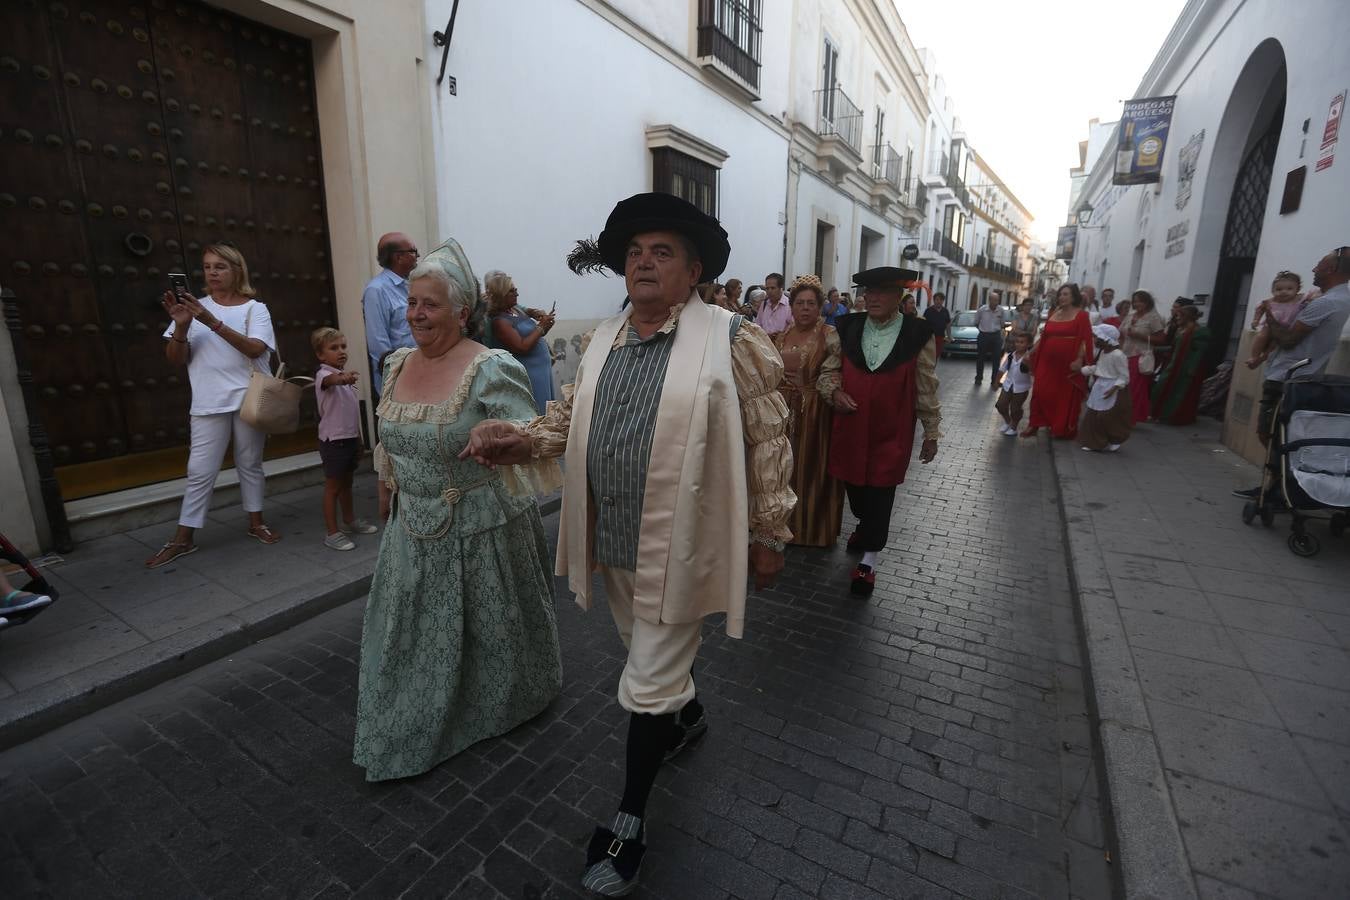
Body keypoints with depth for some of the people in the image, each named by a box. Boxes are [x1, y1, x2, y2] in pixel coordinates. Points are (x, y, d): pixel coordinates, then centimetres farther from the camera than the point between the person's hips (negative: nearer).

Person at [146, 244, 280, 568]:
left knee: (250, 463, 12)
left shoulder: (255, 308, 1)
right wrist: (181, 325, -13)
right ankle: (182, 539, 11)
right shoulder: (196, 307, 5)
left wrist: (213, 322, -23)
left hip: (249, 400, -1)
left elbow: (255, 349, -16)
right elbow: (176, 359, 3)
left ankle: (256, 522, 26)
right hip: (209, 404, 1)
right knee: (200, 471, 1)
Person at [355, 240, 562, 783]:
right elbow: (388, 442, 16)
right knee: (411, 634, 21)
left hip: (479, 531, -7)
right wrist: (386, 492, 21)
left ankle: (501, 709, 42)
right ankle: (404, 734, 45)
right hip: (413, 529, 7)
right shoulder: (397, 364, 3)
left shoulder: (492, 370, -19)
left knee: (487, 630, 13)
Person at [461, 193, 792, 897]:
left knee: (649, 685, 7)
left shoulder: (732, 340, -11)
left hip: (678, 547, -6)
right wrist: (524, 441, -5)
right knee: (651, 658, 26)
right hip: (613, 541, 6)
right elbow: (573, 413, 15)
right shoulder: (604, 338, 7)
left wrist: (769, 535, -6)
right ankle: (688, 716, 58)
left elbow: (768, 441, -9)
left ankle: (630, 817, 32)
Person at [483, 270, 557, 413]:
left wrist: (535, 313, 3)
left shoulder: (515, 308, 8)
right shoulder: (499, 321, -18)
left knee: (547, 410, 14)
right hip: (531, 374, -9)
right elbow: (522, 347, -24)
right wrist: (541, 326, -16)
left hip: (541, 367, 9)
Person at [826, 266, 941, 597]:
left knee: (880, 493, 3)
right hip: (850, 429, 3)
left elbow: (927, 389, -1)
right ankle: (866, 527, 47)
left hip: (892, 433, -3)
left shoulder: (918, 334, -6)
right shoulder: (847, 329, 1)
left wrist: (932, 433, 4)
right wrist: (834, 391, -10)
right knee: (854, 486, 16)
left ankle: (868, 560, 19)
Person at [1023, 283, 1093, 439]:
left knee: (1066, 397, 7)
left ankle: (1063, 429, 21)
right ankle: (1034, 424, 11)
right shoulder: (1053, 314, 11)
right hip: (1048, 360, 4)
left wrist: (1079, 359, -20)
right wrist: (1031, 352, 11)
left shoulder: (1081, 315, -5)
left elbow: (1086, 339, -11)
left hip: (1068, 362, -4)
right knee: (1041, 393, 2)